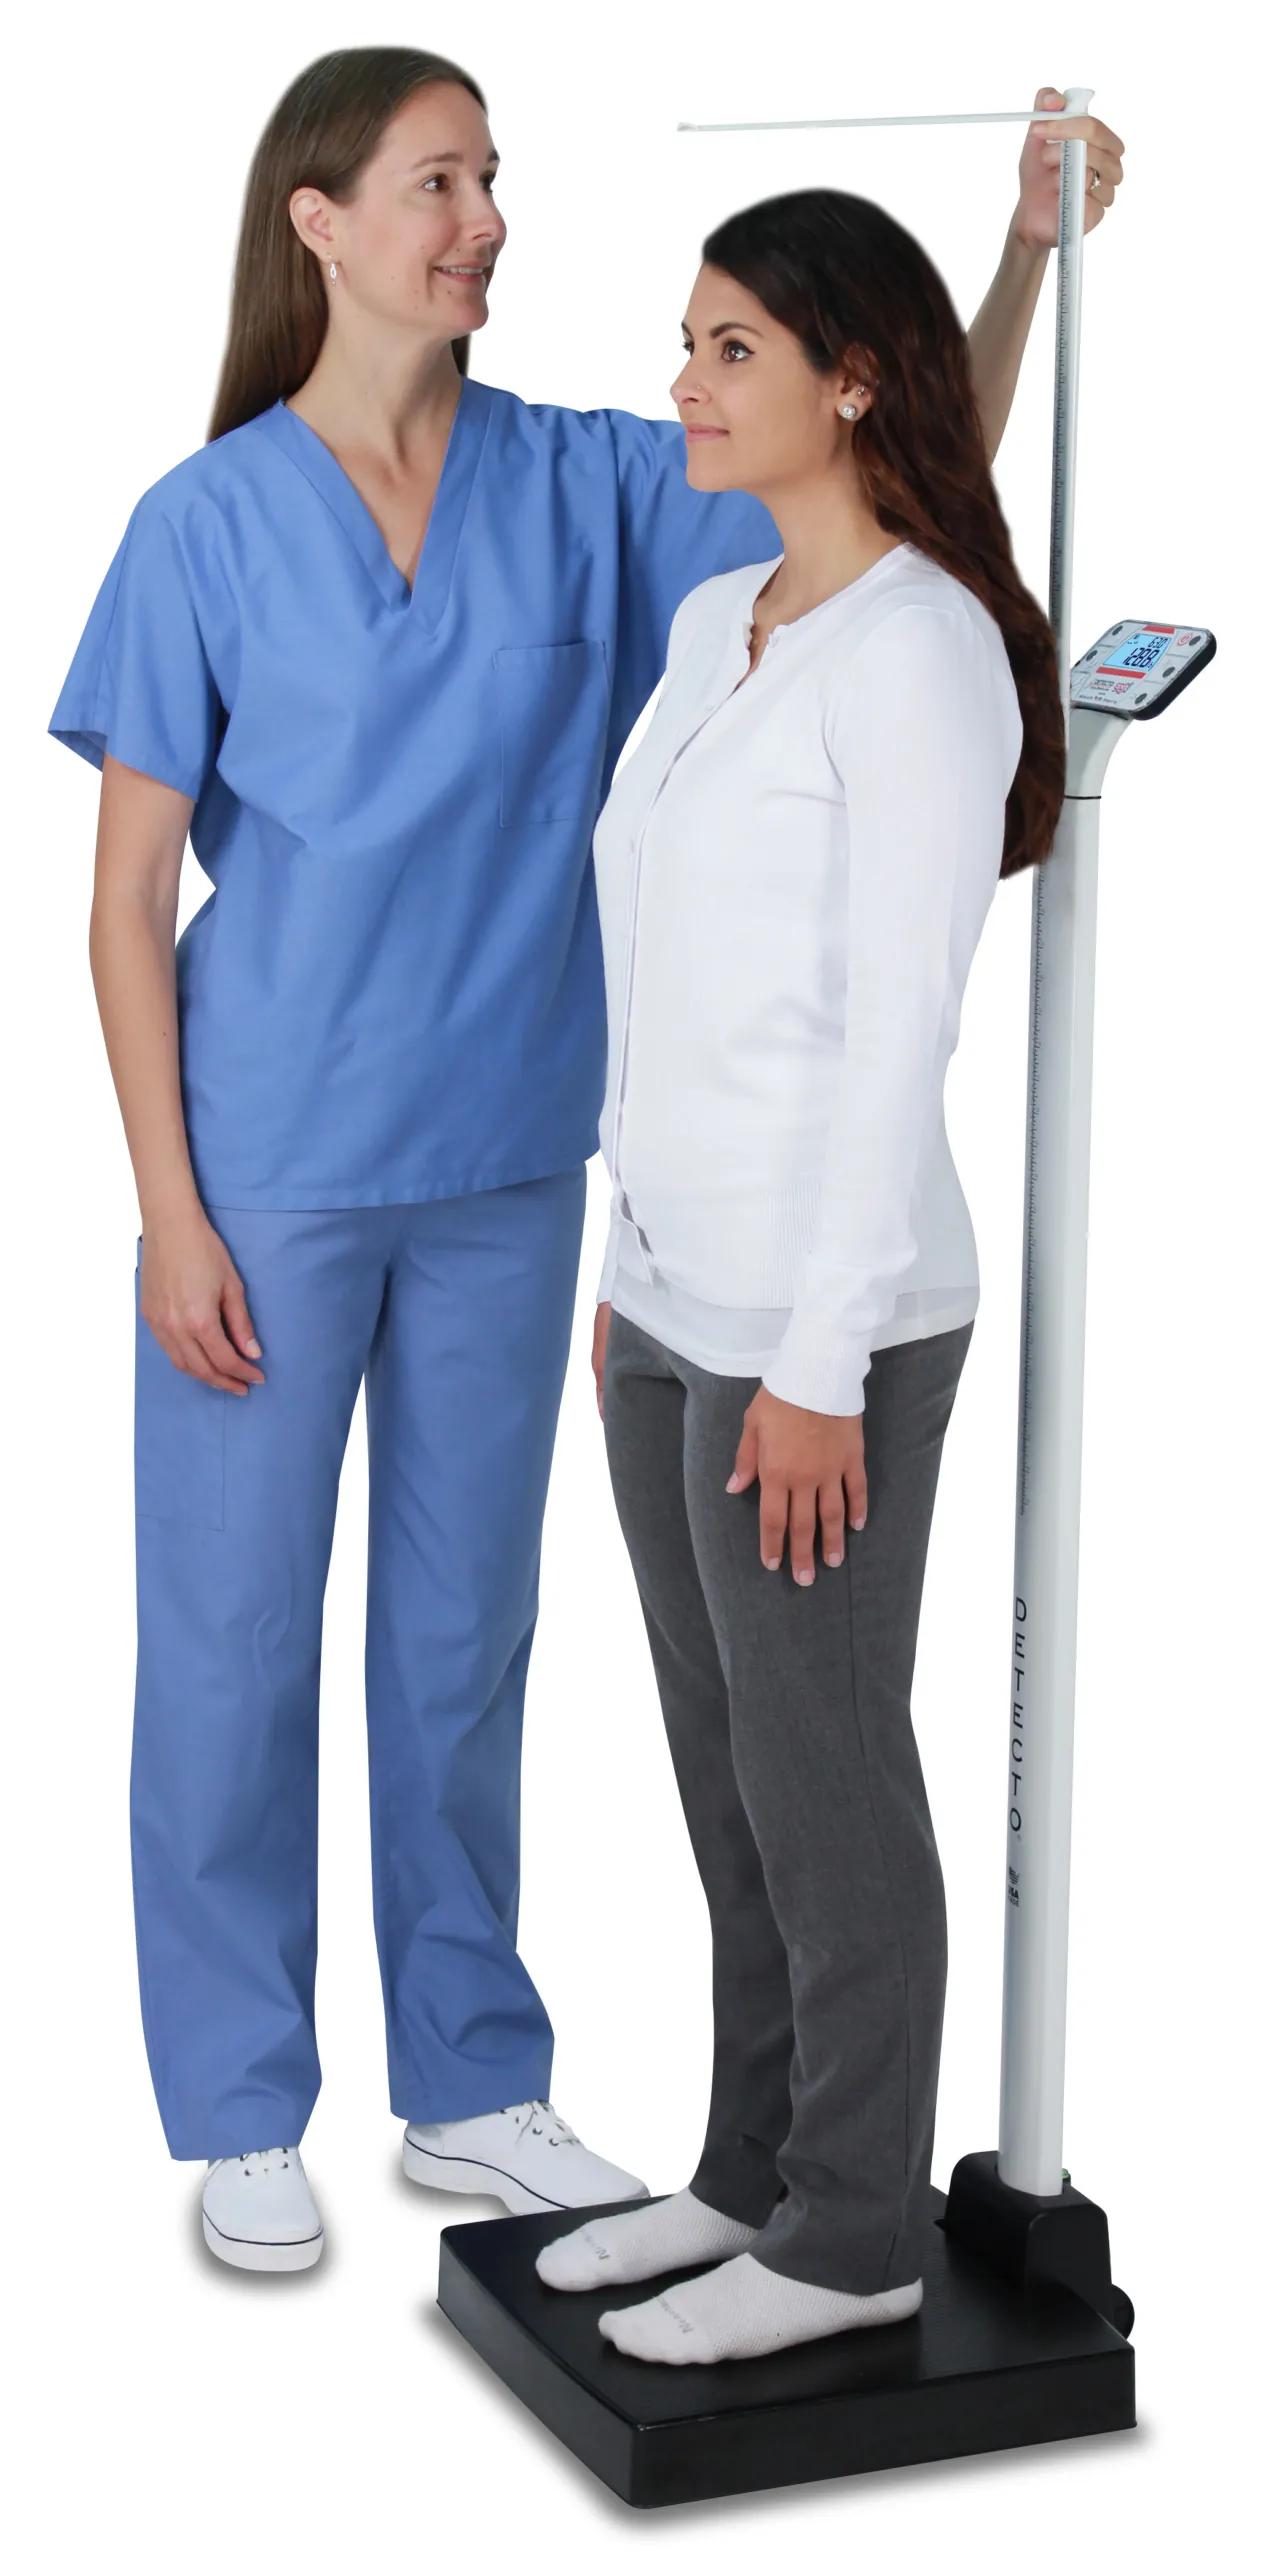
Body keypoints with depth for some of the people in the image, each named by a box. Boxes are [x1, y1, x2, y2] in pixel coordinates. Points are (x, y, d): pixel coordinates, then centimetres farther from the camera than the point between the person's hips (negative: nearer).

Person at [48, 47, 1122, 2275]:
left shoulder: (584, 488, 1)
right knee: (234, 1645, 6)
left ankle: (470, 2087, 29)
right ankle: (240, 2123, 22)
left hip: (504, 1169, 3)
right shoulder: (208, 524, -7)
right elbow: (126, 894, -6)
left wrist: (1027, 249, -14)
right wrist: (171, 1212, -9)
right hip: (268, 1176, -3)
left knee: (465, 1636, 14)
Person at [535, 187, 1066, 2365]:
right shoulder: (714, 629, 11)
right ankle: (763, 2167, 31)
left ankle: (854, 2234, 19)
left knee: (817, 1773, 3)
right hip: (684, 1286, 9)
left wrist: (819, 1363, -19)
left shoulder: (919, 653, -16)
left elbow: (898, 1034, -19)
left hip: (821, 1312, -9)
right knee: (727, 1761, 17)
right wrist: (636, 1263, 18)